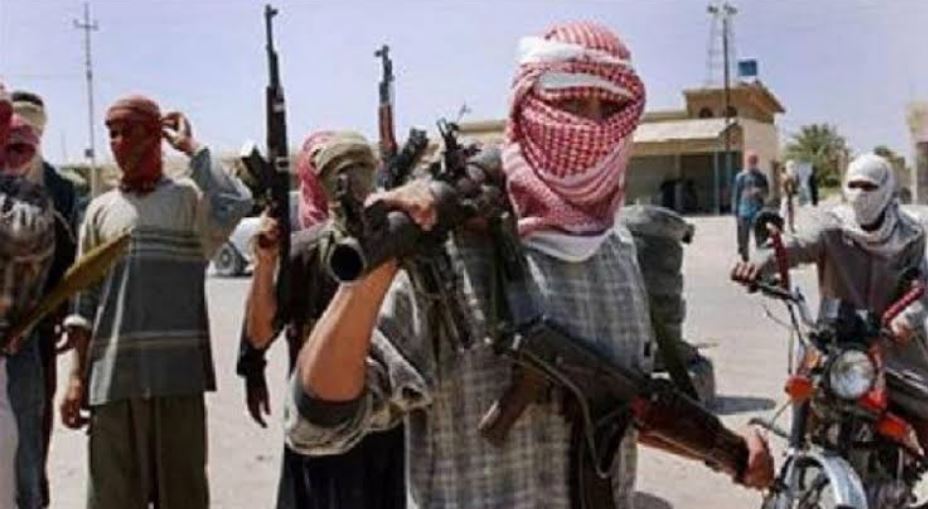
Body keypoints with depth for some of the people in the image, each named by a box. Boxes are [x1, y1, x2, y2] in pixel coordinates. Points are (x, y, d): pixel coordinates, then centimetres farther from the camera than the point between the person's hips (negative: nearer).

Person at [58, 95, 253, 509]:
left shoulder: (189, 196, 3)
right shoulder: (100, 210, 12)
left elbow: (236, 204, -20)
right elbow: (85, 300, 11)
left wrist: (192, 148, -8)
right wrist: (76, 375, 4)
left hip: (178, 372, -3)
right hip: (111, 375, 3)